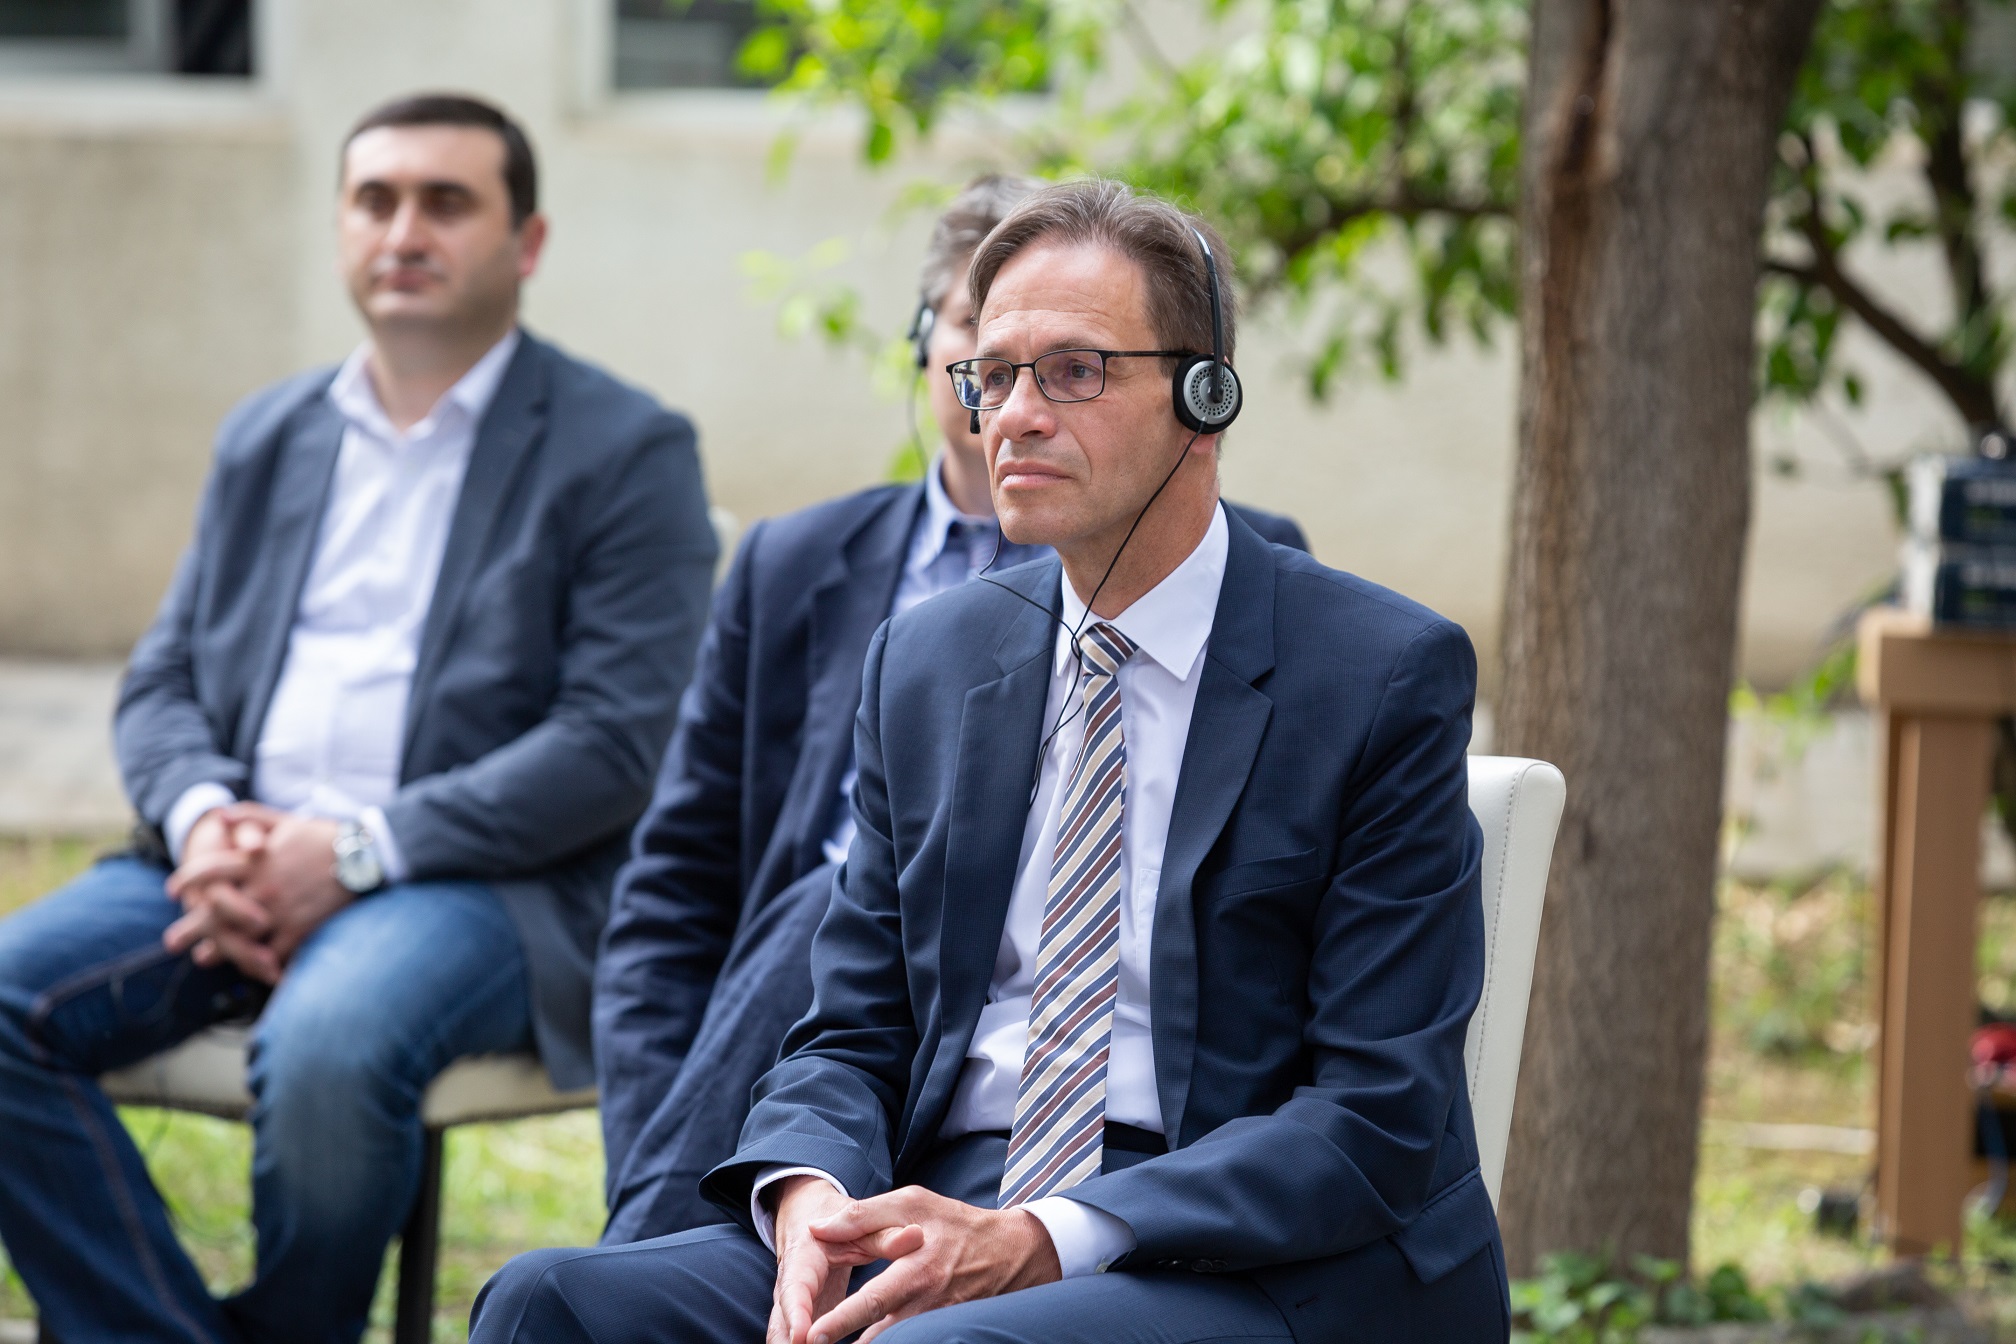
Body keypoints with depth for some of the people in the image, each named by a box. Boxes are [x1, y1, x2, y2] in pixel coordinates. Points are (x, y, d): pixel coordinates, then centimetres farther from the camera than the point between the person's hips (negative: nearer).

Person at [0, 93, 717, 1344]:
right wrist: (202, 820, -8)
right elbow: (163, 679, 17)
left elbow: (618, 743, -8)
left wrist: (358, 849, -17)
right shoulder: (265, 437, 20)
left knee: (328, 1044, -36)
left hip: (480, 879, -5)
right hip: (237, 858, 5)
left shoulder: (625, 450, 2)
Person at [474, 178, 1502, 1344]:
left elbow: (1377, 1120, -10)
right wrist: (810, 1196, -11)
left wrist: (1040, 1244, -21)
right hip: (950, 1216, 6)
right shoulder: (926, 663, 14)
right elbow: (852, 1036, 14)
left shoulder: (1389, 676, -4)